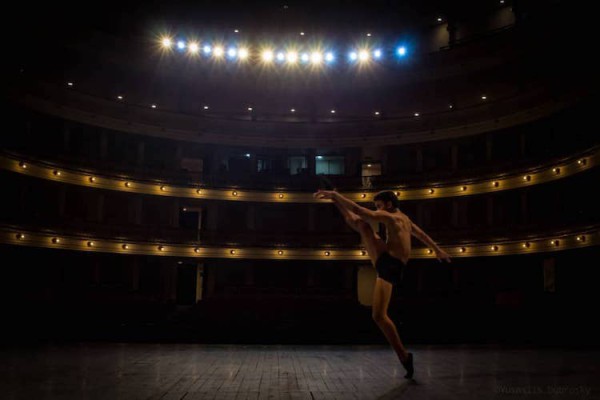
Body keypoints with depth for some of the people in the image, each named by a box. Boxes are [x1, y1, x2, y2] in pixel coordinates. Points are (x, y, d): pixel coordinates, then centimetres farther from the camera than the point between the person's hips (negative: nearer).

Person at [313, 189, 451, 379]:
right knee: (379, 316, 10)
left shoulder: (390, 217, -3)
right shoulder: (405, 219, 24)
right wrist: (438, 250, 55)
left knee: (361, 224, -4)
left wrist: (335, 195, -9)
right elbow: (421, 234, 40)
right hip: (389, 270, 8)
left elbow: (357, 210, -13)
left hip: (387, 262, -8)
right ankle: (403, 356, 10)